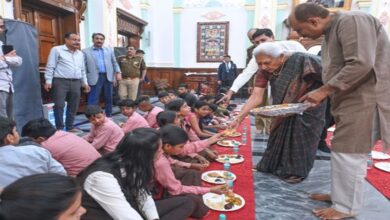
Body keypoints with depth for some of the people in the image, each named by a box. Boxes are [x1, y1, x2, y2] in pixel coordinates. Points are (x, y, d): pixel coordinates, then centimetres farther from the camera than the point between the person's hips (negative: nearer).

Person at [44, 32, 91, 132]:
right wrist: (48, 81, -9)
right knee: (59, 105, -6)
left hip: (76, 83, 6)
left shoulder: (80, 54, 18)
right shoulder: (57, 50, 0)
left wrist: (85, 82, 17)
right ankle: (59, 128, 4)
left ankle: (70, 127, 17)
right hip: (60, 82, -5)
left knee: (73, 106, 6)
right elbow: (50, 67, -3)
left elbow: (82, 70, 23)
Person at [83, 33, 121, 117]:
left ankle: (108, 116, 22)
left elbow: (114, 63, 14)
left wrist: (118, 72, -2)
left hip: (108, 77, 3)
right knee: (93, 100, -2)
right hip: (95, 78, -3)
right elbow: (83, 67, 1)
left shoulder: (109, 50, 15)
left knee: (109, 99, 10)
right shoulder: (85, 51, 4)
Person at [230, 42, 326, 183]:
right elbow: (256, 97, -24)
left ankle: (296, 171, 23)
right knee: (279, 133, 13)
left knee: (301, 137, 3)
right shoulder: (264, 71, -19)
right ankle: (273, 165, 32)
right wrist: (239, 118, -32)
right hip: (285, 107, 5)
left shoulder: (303, 61, -32)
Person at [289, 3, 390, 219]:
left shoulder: (352, 21, -14)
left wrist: (323, 91, -20)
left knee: (348, 153, -5)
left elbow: (361, 65, -25)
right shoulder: (330, 31, 15)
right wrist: (322, 94, 7)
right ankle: (340, 194, 28)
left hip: (364, 99, -9)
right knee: (342, 151, 15)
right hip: (349, 98, 10)